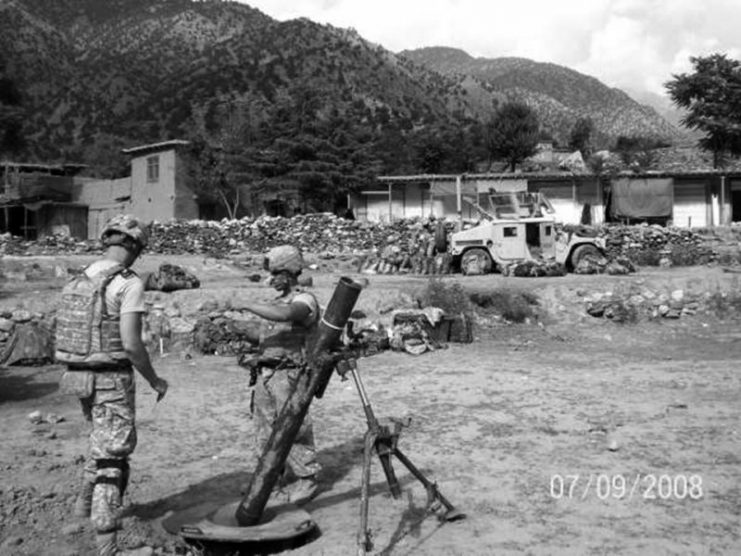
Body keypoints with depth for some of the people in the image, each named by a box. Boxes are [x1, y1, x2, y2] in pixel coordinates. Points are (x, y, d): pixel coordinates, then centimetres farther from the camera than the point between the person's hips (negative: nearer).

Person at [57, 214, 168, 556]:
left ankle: (86, 501, 39)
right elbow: (131, 343, -20)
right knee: (113, 454, -1)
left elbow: (63, 333, 11)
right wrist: (154, 380, -7)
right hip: (112, 378, -7)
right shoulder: (129, 284, -15)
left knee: (104, 439, 29)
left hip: (77, 375, 7)